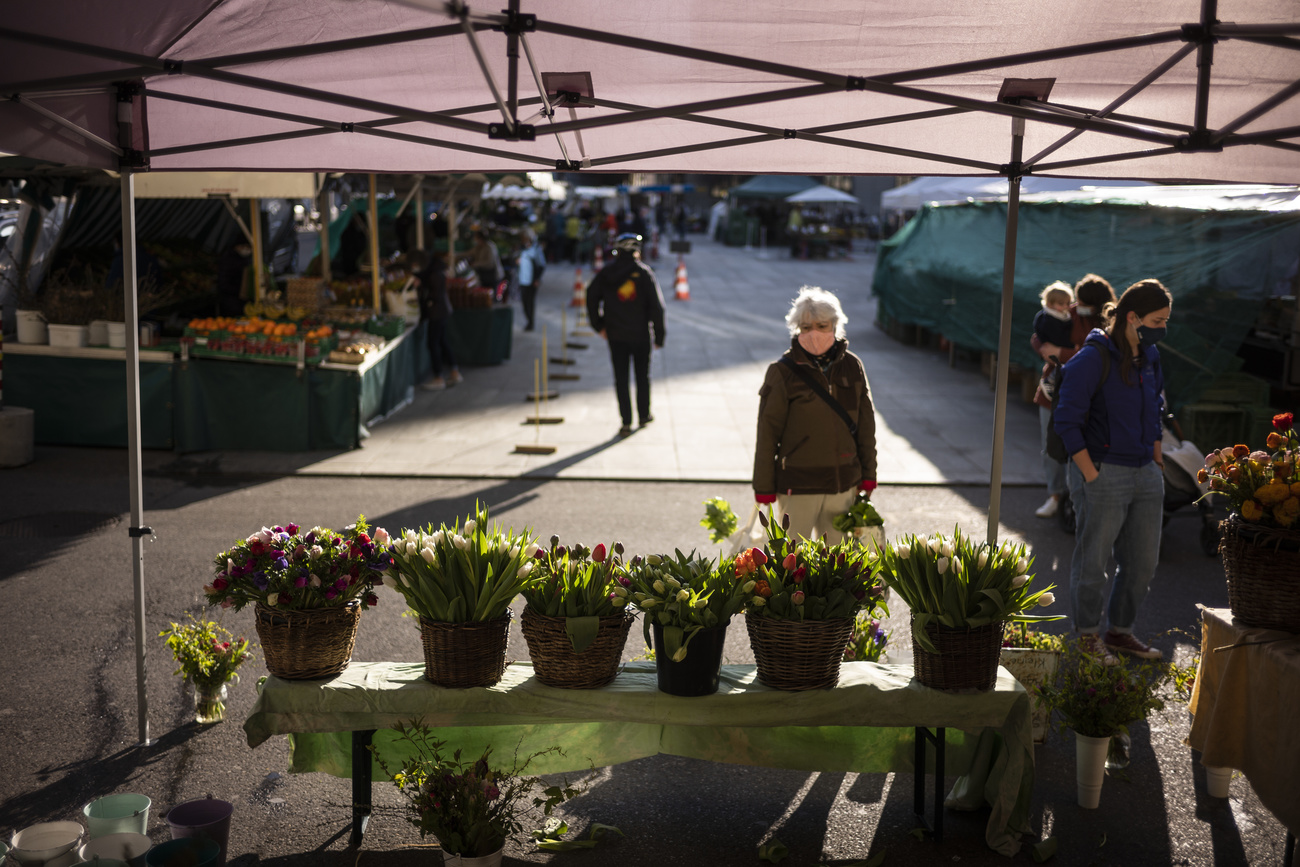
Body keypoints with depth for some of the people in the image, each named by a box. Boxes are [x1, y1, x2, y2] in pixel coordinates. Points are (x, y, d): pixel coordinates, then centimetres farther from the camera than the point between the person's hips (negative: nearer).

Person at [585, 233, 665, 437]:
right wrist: (659, 336, -2)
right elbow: (656, 306, -9)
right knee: (643, 376, 17)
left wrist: (599, 326, 6)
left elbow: (591, 297, -2)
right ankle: (644, 415, 29)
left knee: (621, 378, 6)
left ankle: (626, 422, 3)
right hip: (640, 334, -1)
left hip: (615, 335, 1)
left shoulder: (606, 273, -1)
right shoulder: (645, 274, -7)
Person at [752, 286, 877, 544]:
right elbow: (767, 433, -6)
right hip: (797, 485, -4)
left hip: (843, 483, 4)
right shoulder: (783, 372, -8)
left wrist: (868, 474, 10)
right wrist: (763, 487, -5)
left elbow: (866, 424, 11)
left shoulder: (852, 366, 3)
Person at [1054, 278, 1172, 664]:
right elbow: (1067, 421, -15)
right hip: (1103, 473, -8)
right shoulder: (1093, 358, -14)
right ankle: (1087, 636, 20)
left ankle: (1120, 631, 30)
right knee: (1093, 561, 3)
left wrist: (1157, 461, 15)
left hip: (1145, 475, 8)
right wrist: (1092, 476, -16)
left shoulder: (1149, 357, 10)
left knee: (1143, 561, 13)